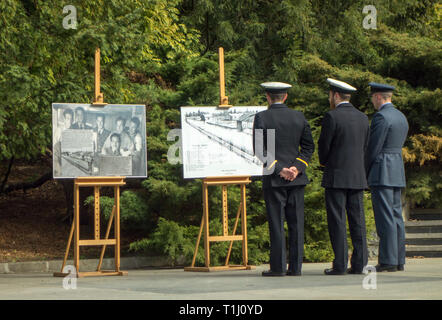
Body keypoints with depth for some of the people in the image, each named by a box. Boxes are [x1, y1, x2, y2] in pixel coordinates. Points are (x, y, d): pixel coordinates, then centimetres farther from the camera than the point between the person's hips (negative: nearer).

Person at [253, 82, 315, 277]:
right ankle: (295, 266, 5)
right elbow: (309, 146, 5)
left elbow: (259, 149, -11)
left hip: (273, 179, -3)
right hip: (297, 179, 3)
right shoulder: (299, 117, 7)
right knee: (296, 223, 5)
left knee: (276, 224, -1)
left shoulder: (261, 118, -4)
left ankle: (278, 267, -1)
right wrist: (297, 167, -3)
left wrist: (278, 169, -11)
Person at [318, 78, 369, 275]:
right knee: (357, 220, 6)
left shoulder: (332, 117, -10)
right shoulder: (362, 118, 10)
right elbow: (364, 147, 13)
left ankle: (340, 265, -6)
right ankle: (359, 264, 5)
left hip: (337, 177, -6)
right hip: (358, 177, 6)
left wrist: (324, 163, 14)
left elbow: (323, 146, -6)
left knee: (337, 221, -4)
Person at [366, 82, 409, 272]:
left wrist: (365, 173, -1)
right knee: (396, 217, 9)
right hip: (398, 172, 9)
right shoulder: (401, 117, 15)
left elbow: (373, 149, -14)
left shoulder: (381, 117, -13)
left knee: (385, 219, -9)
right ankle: (399, 261, 11)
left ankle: (388, 261, -10)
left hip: (381, 174, -9)